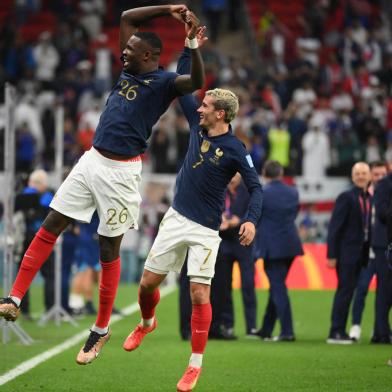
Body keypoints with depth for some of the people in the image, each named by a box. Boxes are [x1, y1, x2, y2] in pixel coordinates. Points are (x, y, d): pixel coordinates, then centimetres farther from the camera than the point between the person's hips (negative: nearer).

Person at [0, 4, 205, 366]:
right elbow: (127, 18, 14)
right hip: (92, 160, 7)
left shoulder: (163, 82, -9)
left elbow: (197, 82, -30)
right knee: (49, 228, 3)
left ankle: (101, 330, 14)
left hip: (121, 171, -7)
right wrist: (168, 10, 6)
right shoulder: (129, 70, 10)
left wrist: (193, 45, -44)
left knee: (109, 249, 2)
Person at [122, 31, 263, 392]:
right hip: (176, 218, 5)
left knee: (200, 295, -8)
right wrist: (190, 48, 4)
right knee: (148, 283, 8)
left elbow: (255, 186, -10)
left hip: (205, 229, -5)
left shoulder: (235, 149, -12)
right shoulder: (198, 126, 3)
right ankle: (147, 323, 40)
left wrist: (252, 220, -26)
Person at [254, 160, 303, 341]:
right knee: (276, 287, 16)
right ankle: (266, 330, 25)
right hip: (290, 244, 6)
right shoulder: (293, 192, 6)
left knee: (278, 289, -4)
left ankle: (287, 331, -10)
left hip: (271, 246, -6)